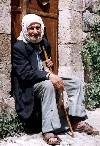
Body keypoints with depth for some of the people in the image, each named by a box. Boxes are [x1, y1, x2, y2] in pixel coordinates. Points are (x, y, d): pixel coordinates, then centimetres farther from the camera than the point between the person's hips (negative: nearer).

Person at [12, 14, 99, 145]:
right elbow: (25, 74, -25)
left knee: (76, 82, -1)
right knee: (48, 85, -38)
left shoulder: (45, 43, 8)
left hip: (47, 80, 8)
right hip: (28, 86, -8)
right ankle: (48, 131, -36)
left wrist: (50, 64, -3)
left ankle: (77, 121, -1)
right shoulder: (18, 47, -16)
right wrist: (49, 76, -34)